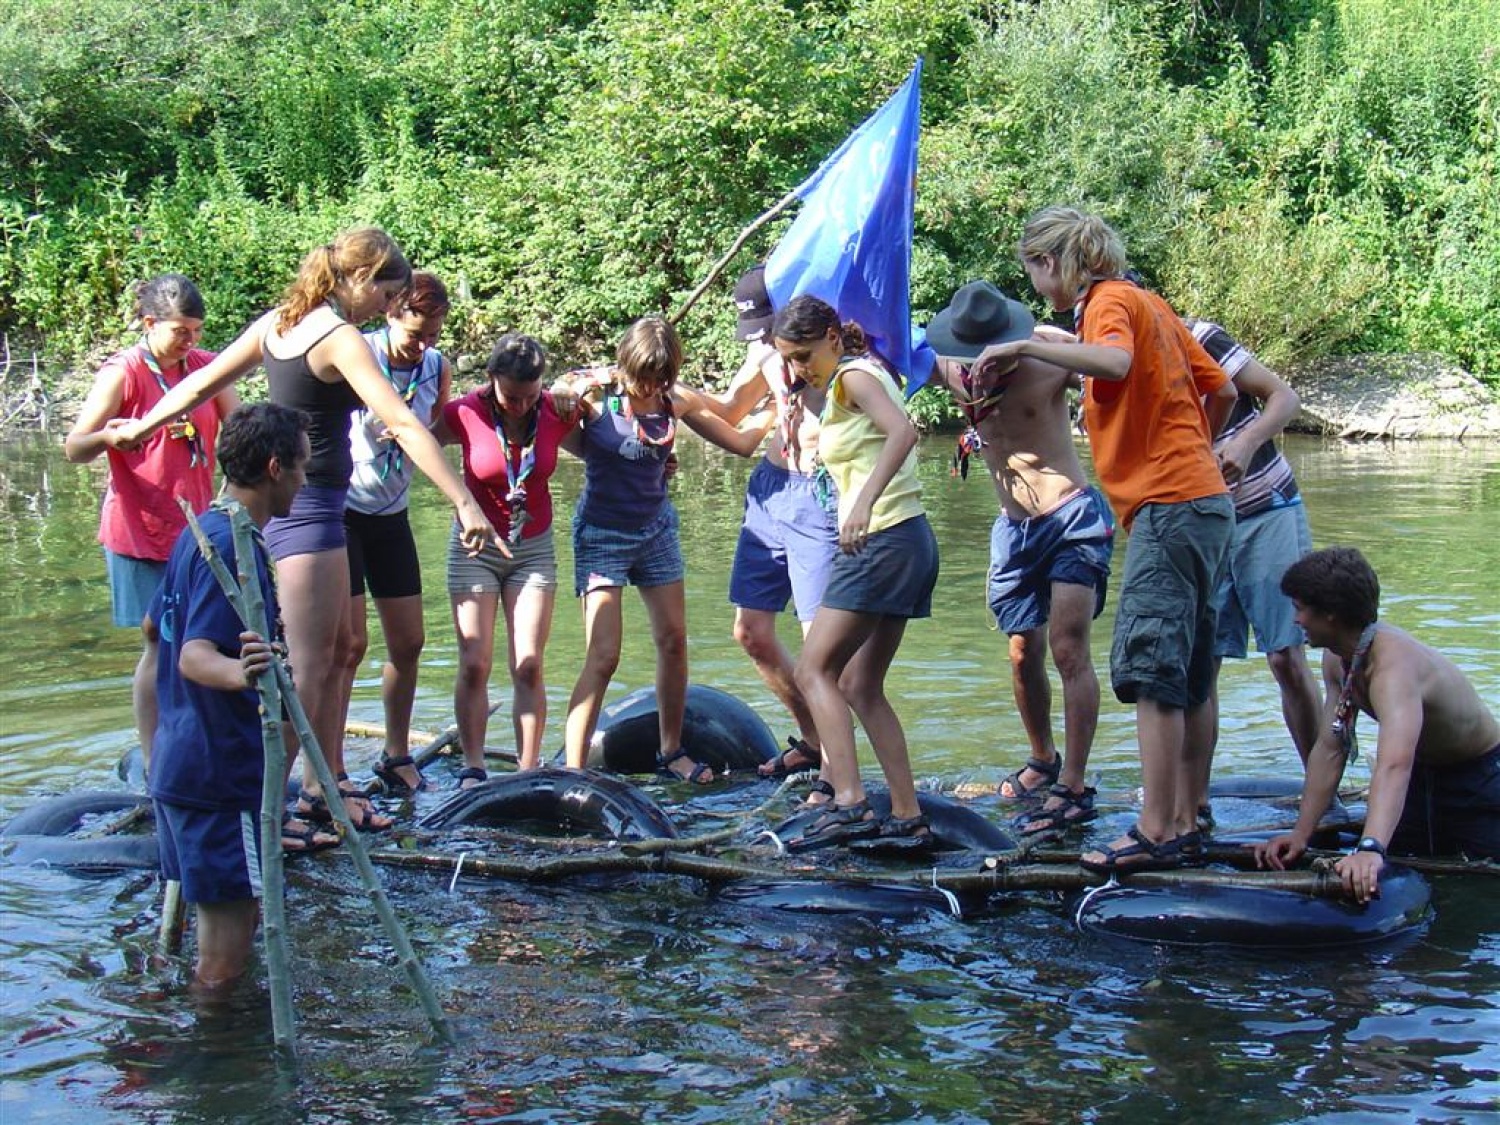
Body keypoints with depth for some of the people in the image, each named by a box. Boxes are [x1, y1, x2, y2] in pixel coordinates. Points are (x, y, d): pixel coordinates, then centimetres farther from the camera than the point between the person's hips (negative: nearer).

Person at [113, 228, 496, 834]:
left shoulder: (278, 322, 8)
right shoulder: (339, 337, -17)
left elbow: (204, 381, 16)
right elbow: (404, 425, -24)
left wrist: (144, 425, 31)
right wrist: (465, 502, -27)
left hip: (293, 497, 9)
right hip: (307, 504, -9)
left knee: (336, 648, 16)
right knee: (309, 664, -5)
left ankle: (326, 785, 23)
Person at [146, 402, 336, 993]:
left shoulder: (199, 533, 11)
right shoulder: (238, 547, -19)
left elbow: (154, 625, 25)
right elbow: (194, 657, -30)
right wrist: (239, 673, -51)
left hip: (179, 762, 10)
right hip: (221, 772, -10)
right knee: (224, 966, -6)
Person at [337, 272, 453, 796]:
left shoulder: (438, 369, 0)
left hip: (392, 515, 6)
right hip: (340, 510, -6)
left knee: (409, 642, 9)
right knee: (349, 644, -9)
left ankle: (396, 755, 26)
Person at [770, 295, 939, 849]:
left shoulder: (854, 375, -8)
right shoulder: (861, 375, 20)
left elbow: (903, 431, -26)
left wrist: (864, 502, -38)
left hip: (884, 538, -10)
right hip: (910, 540, 10)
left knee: (814, 669, -9)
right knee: (860, 685, 11)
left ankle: (849, 802, -19)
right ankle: (908, 818, 9)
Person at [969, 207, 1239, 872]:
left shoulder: (1109, 301, -6)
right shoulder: (1148, 303, 20)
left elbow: (1115, 362, -29)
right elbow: (1221, 389, 23)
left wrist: (1021, 347, -24)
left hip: (1169, 509, -10)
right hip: (1202, 501, 10)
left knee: (1151, 672, -10)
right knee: (1186, 679, 10)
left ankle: (1156, 834, -10)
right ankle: (1185, 826, 13)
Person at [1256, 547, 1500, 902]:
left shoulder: (1393, 667, -38)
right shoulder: (1336, 659, -9)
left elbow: (1394, 765, -54)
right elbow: (1329, 749, -6)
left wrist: (1371, 849, -68)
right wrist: (1300, 835, -14)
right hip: (1423, 777, 8)